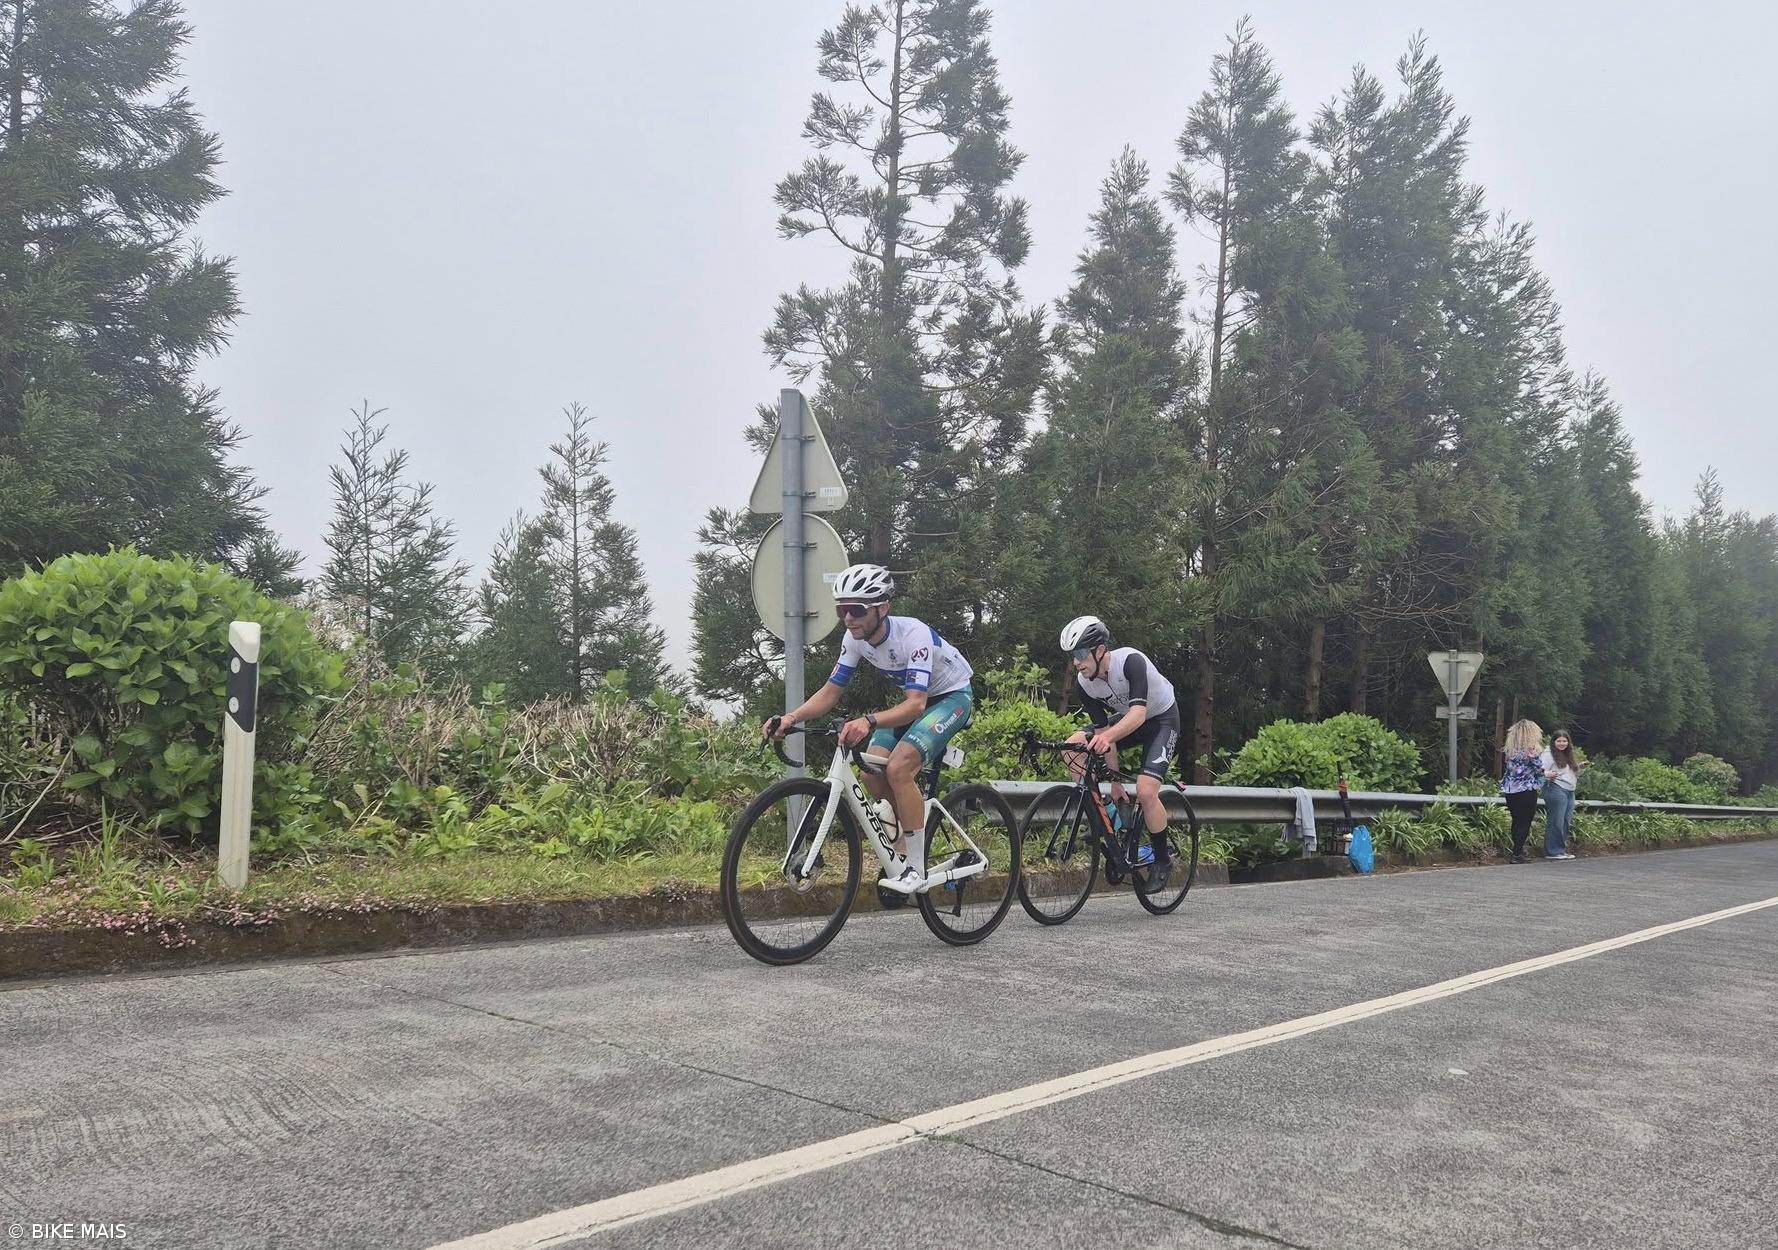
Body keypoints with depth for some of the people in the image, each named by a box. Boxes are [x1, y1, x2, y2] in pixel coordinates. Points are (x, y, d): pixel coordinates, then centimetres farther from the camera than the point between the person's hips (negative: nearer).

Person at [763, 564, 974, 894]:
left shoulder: (913, 634, -33)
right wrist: (791, 717, -28)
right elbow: (829, 692, -9)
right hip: (915, 699, 7)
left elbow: (916, 704, -41)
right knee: (873, 774, -12)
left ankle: (915, 868, -16)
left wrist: (869, 721, -59)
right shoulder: (854, 639, -13)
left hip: (953, 696, -7)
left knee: (899, 767, -27)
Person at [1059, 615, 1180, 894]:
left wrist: (1108, 736, -61)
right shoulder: (1084, 683, -16)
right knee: (1072, 746, -12)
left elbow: (1139, 713, -43)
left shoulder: (1131, 661, -33)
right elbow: (1103, 729, -14)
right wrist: (1115, 781, -17)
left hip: (1161, 720, -6)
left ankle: (1163, 861, -1)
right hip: (1126, 720, 6)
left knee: (1145, 791, -24)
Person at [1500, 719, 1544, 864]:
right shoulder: (1533, 751, -11)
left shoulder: (1509, 750, 3)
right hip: (1527, 791, -5)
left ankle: (1518, 849, 22)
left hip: (1510, 791, 5)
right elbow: (1539, 770, -4)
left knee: (1516, 821, 15)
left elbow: (1506, 770, 6)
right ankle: (1517, 854, -3)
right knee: (1525, 823, 0)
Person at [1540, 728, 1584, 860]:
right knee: (1556, 821, -9)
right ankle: (1553, 851, -7)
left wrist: (1579, 766, 17)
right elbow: (1541, 770, -14)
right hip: (1556, 789, -9)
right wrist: (1547, 775, -34)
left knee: (1566, 822, 8)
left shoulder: (1567, 755, 22)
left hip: (1570, 791, 9)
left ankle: (1562, 849, 14)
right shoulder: (1548, 754, -5)